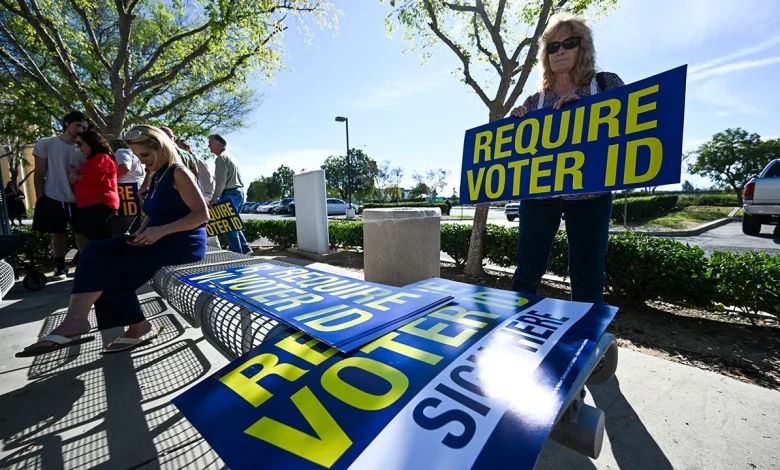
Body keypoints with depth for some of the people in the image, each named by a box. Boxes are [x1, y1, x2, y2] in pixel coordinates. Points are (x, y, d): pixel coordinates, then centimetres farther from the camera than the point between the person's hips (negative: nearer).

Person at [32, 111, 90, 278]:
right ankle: (60, 266, 18)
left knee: (82, 232, 4)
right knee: (58, 233, 7)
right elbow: (39, 173, 0)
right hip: (53, 198, -1)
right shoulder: (45, 144, 1)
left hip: (77, 200, 1)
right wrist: (40, 197, -3)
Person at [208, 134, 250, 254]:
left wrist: (213, 200, -10)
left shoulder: (221, 158, -8)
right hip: (239, 192, 10)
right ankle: (245, 249, 13)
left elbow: (221, 182, -15)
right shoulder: (230, 157, 22)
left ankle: (237, 253, -2)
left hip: (230, 194, -10)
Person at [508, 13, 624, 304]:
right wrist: (516, 124, -5)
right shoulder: (536, 100, 12)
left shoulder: (606, 83, 9)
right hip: (538, 194, 1)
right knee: (527, 270, 5)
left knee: (587, 276, 4)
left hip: (589, 195, -1)